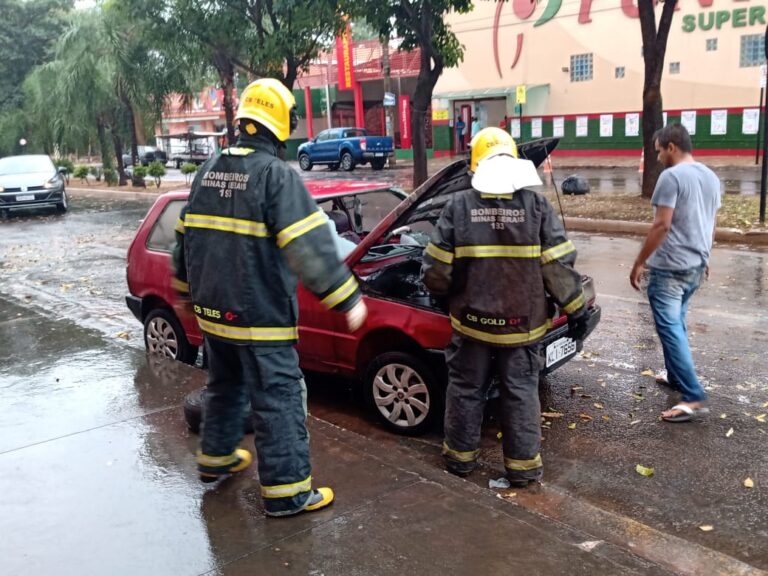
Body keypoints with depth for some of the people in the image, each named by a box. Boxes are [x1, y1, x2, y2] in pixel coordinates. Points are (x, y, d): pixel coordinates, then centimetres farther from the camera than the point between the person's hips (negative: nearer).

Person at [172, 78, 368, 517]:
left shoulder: (209, 170, 9)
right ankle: (287, 491, 8)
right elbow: (310, 246, -23)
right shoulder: (277, 175, -16)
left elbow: (186, 236, 17)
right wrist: (348, 298, -19)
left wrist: (189, 287, 29)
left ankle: (216, 457, 41)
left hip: (213, 310, 8)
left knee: (226, 385, 25)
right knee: (279, 399, 1)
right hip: (259, 316, -8)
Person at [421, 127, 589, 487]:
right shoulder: (537, 206, -7)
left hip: (471, 321, 0)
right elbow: (560, 267, -6)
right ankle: (523, 465, 20)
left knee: (465, 389, 16)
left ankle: (460, 455, 30)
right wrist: (576, 309, 5)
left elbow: (435, 269, -7)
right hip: (522, 323, 0)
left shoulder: (459, 206, -7)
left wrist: (451, 293, 14)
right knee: (521, 393, 13)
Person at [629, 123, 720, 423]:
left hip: (670, 267, -9)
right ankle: (675, 375, 33)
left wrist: (639, 263, -14)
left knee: (670, 328, -8)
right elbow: (711, 225, 19)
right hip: (696, 266, 9)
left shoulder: (671, 176, -16)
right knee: (676, 323, 22)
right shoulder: (711, 177, 11)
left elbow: (661, 225, -20)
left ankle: (694, 396, -10)